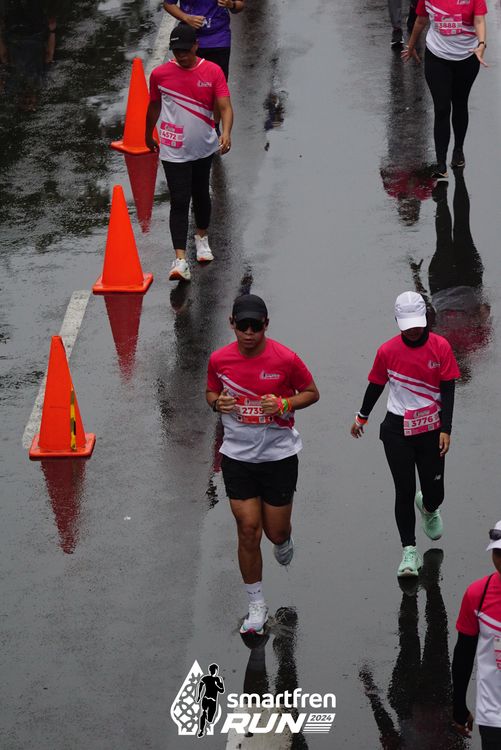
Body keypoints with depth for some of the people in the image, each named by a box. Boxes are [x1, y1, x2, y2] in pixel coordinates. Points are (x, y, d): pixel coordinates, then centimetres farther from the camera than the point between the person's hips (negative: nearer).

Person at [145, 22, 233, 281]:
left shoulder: (213, 72, -8)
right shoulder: (160, 74, -7)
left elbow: (225, 106, -14)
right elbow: (154, 107, 8)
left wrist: (226, 132, -32)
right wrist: (149, 136, 20)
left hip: (204, 148, 2)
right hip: (174, 151, -2)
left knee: (201, 195, 20)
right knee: (179, 202, -9)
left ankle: (202, 238, 45)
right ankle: (180, 260, -13)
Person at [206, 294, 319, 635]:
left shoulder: (285, 358, -14)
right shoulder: (219, 360, -6)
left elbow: (312, 393, -1)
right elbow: (211, 392, 11)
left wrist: (284, 404, -20)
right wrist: (218, 403, -13)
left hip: (279, 455, -1)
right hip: (238, 456, 1)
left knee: (276, 532, 7)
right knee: (248, 530, -1)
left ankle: (284, 539, 48)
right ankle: (256, 606, 13)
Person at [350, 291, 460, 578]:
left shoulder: (441, 347, -8)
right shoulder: (387, 351, -7)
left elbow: (448, 390, -6)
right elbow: (376, 385, 8)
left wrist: (445, 430, -11)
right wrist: (362, 417, 19)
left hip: (431, 429, 0)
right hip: (397, 430, 0)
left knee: (435, 492, 5)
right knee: (405, 490, -4)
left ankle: (428, 508, 44)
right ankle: (410, 551, 4)